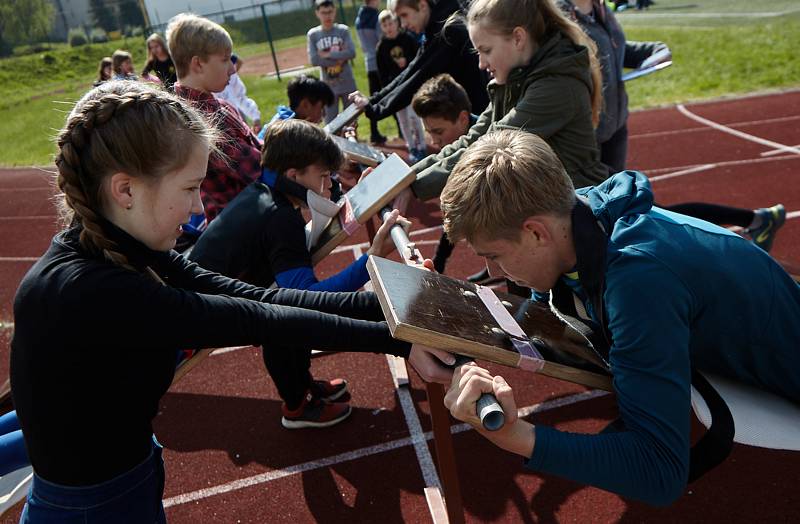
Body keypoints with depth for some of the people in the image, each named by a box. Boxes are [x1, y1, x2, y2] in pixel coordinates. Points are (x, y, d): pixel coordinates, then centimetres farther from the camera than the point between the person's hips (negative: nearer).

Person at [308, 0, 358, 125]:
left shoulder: (343, 30, -1)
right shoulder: (312, 34, -1)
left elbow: (351, 53, -13)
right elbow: (314, 60, -11)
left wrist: (328, 55, -14)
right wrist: (339, 59, -13)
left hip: (347, 84, 0)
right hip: (328, 86, 0)